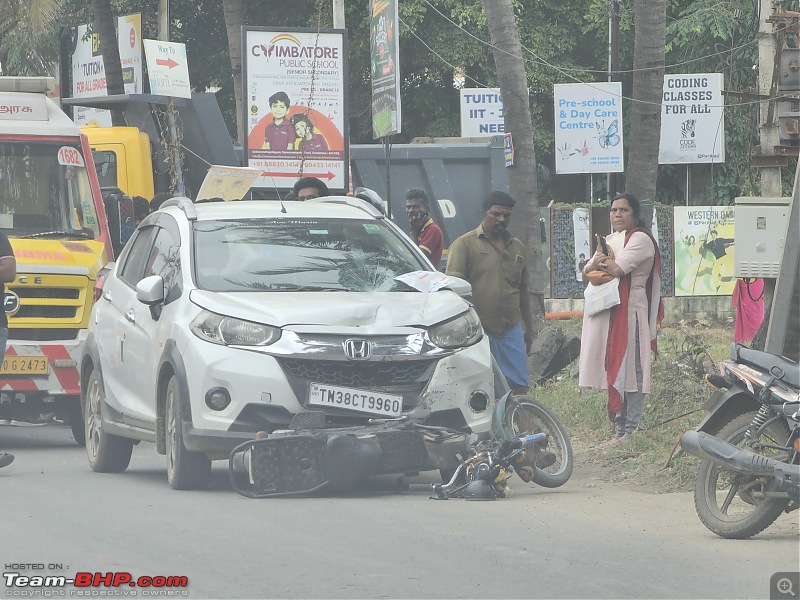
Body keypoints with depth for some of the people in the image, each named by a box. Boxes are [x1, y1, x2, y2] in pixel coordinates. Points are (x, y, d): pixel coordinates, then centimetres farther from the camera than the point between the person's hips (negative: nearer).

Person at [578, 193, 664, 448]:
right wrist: (599, 263, -9)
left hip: (629, 310, -8)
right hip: (605, 312, 8)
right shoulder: (609, 240, 22)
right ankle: (619, 427, 11)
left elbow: (617, 268, -17)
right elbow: (587, 273, 13)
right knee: (613, 370, 8)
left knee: (629, 370, -8)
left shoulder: (640, 239, -4)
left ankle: (629, 431, -10)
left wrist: (604, 261, 3)